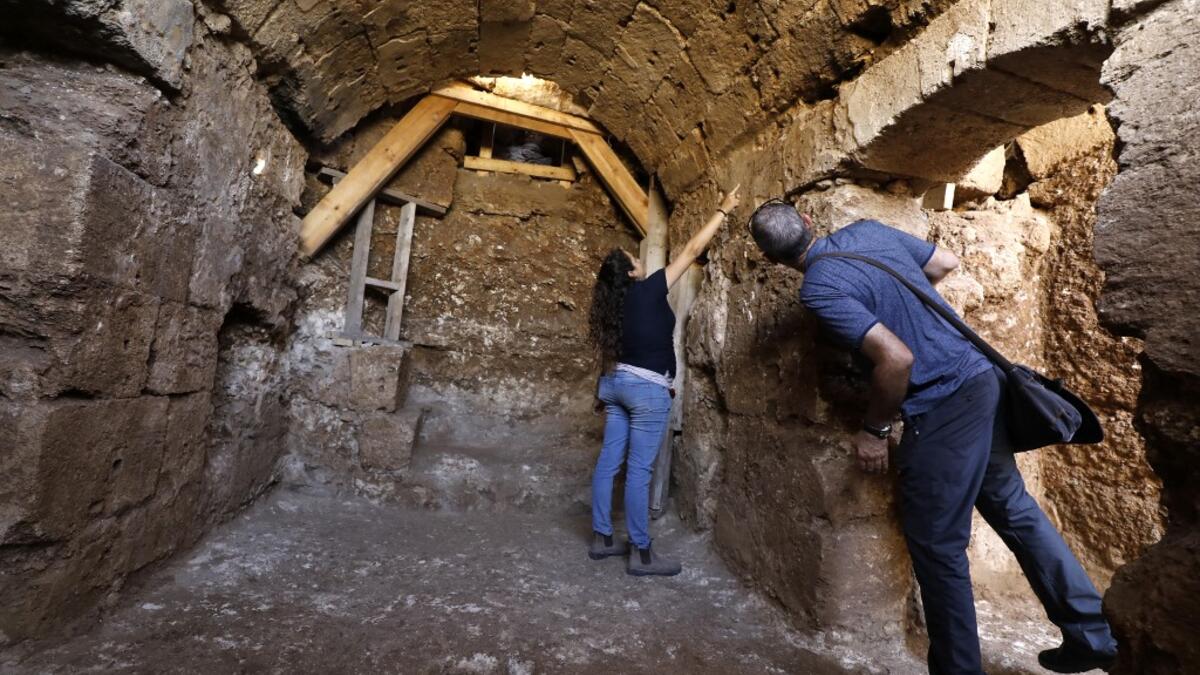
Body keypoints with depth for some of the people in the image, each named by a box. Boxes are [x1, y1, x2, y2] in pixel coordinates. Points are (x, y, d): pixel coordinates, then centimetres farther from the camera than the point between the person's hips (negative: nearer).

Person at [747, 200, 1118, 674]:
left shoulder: (819, 288, -18)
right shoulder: (867, 230, 6)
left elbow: (896, 359, -24)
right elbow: (947, 263, 18)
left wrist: (874, 430, -10)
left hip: (943, 408, -9)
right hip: (982, 377, 9)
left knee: (936, 544, 6)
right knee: (1014, 508, 23)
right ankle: (1094, 635, 37)